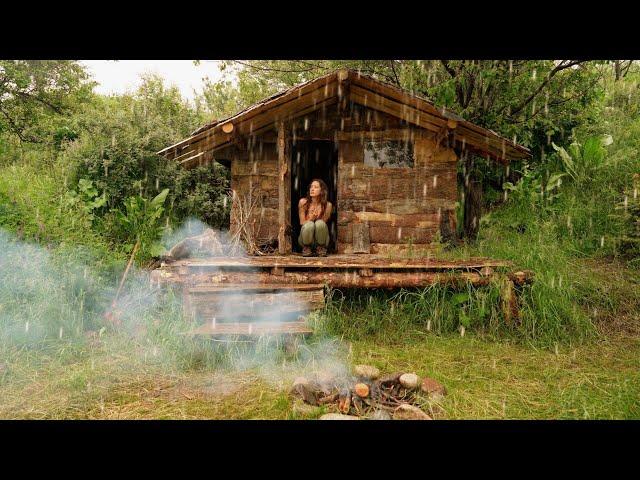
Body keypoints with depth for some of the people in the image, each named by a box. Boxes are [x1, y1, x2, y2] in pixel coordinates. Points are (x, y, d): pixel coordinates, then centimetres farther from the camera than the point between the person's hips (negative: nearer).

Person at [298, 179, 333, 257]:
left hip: (320, 238, 0)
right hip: (306, 238, 0)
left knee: (319, 223, -31)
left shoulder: (327, 205, -10)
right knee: (309, 224, -33)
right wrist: (310, 219, -25)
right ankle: (306, 248, -6)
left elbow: (324, 222, -5)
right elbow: (302, 222, -5)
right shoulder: (303, 202, -7)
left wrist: (317, 218, -26)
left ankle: (321, 248, -7)